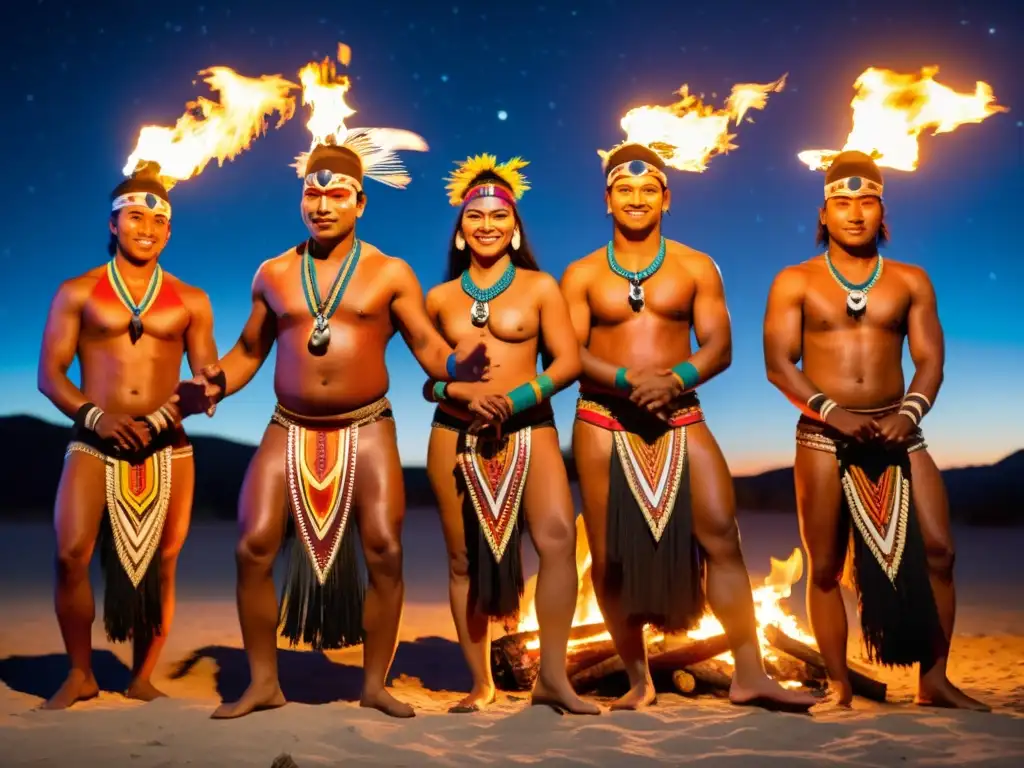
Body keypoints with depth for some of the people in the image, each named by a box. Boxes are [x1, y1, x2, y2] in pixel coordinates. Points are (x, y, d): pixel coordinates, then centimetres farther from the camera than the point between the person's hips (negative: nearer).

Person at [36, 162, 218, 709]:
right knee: (70, 555, -14)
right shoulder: (77, 293, 8)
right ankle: (80, 673, 5)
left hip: (168, 450, 1)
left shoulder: (190, 301, 11)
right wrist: (93, 415, -14)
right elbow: (49, 373, 3)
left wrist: (171, 412, -12)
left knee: (160, 565, 1)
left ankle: (143, 677, 15)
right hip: (95, 444, -1)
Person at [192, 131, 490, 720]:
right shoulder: (273, 274, 8)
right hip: (290, 430, 2)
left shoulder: (391, 273, 1)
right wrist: (218, 381, -7)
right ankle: (263, 682, 10)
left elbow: (428, 347, -3)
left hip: (367, 430, -2)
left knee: (385, 552, -6)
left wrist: (458, 364, -24)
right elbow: (249, 351, 13)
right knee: (254, 548, -5)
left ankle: (376, 684, 10)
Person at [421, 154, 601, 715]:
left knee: (558, 535, -21)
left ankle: (551, 675, -10)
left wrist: (516, 398, -16)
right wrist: (462, 392, -11)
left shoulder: (540, 286, 5)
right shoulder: (440, 297, 11)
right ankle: (480, 683, 17)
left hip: (530, 430, -2)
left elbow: (568, 361, -1)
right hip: (455, 435, 2)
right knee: (464, 557, 4)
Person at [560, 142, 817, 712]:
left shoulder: (696, 267, 7)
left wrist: (676, 378, -20)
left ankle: (750, 676, -1)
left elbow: (719, 346, 0)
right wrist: (628, 379, -20)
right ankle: (639, 680, 17)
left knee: (721, 534, -10)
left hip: (681, 418, 0)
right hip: (604, 422, 0)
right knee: (610, 554, 3)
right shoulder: (582, 275, 6)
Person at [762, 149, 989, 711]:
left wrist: (908, 415, -15)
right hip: (823, 435, -1)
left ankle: (933, 680, 8)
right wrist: (831, 411, -18)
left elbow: (930, 360, 3)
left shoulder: (910, 281, 10)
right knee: (826, 566, 2)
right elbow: (778, 364, -5)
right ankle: (840, 688, 13)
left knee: (937, 549, -6)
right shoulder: (795, 282, 4)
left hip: (896, 431, 2)